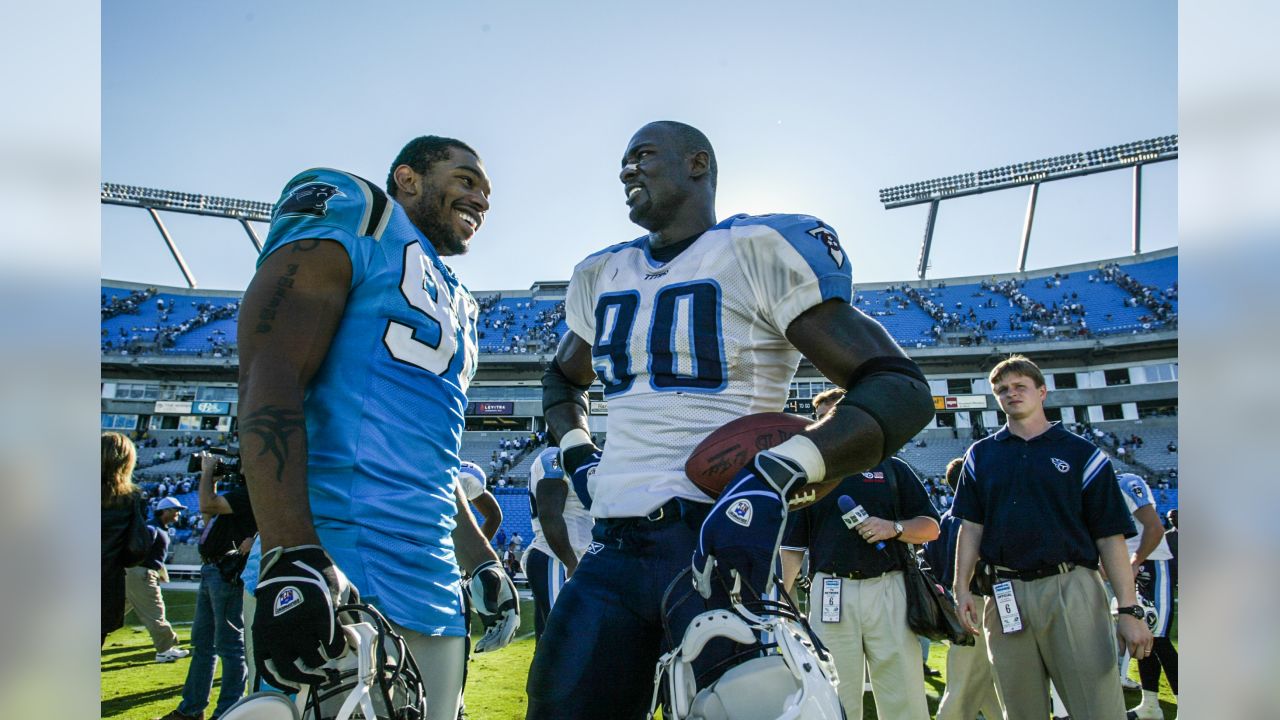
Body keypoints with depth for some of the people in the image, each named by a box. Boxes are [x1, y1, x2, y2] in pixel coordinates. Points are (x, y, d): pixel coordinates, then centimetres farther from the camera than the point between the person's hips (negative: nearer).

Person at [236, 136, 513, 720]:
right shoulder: (355, 221, 0)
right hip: (333, 581, -8)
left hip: (433, 591, 8)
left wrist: (483, 564, 23)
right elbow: (269, 378, -15)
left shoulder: (457, 305, 24)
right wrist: (291, 561, -25)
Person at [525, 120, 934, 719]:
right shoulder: (601, 275, 16)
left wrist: (772, 477, -26)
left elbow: (903, 390, -12)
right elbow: (562, 378, 36)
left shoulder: (761, 251, -5)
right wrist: (577, 455, 14)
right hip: (613, 547, 6)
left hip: (716, 540, -6)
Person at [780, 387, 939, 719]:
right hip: (831, 594, 1)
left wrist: (893, 528, -8)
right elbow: (792, 546, 12)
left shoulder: (891, 468, 13)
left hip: (889, 590, 0)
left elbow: (931, 527, 11)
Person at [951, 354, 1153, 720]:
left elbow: (1110, 536, 2)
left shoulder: (1082, 453, 6)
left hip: (1072, 590, -2)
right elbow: (971, 526, 12)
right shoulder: (981, 456, 14)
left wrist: (1129, 608, -6)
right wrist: (961, 587, 1)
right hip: (1005, 595, 3)